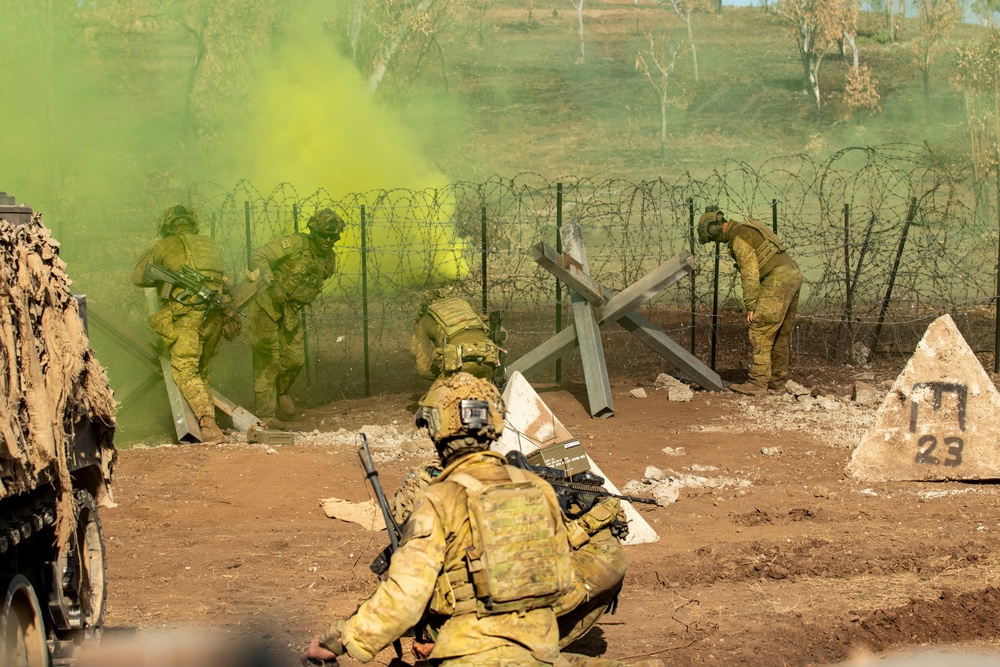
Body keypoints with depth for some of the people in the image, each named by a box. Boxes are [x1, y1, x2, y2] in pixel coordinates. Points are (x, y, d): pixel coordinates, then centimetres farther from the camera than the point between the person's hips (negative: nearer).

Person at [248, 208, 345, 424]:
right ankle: (265, 416, -1)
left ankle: (280, 392, 35)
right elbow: (258, 256, -22)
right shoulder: (295, 244, -20)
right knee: (268, 363, -6)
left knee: (295, 360, 6)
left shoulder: (329, 260, 2)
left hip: (290, 314, 6)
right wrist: (270, 279, -35)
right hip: (266, 307, -6)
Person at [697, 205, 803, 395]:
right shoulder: (748, 229, 23)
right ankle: (777, 380, 20)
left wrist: (751, 305, -13)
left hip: (777, 279, -10)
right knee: (780, 335, 15)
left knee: (761, 333, -10)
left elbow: (750, 273, -15)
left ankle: (758, 382, -13)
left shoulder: (738, 238, -8)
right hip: (793, 274, 10)